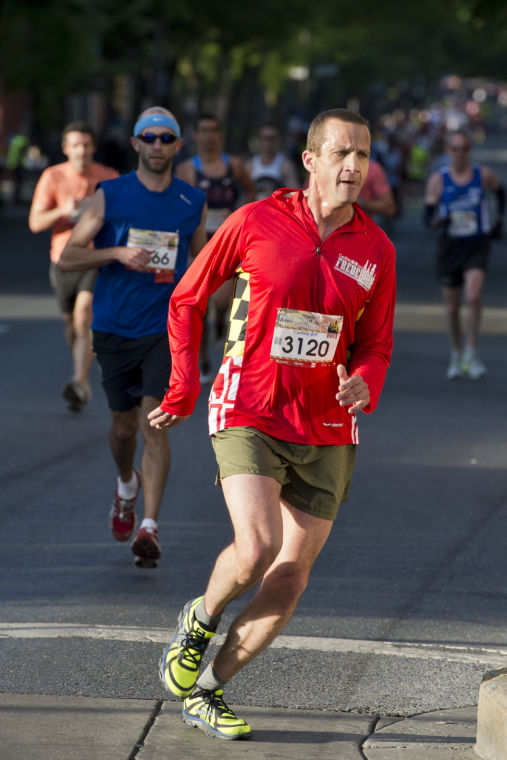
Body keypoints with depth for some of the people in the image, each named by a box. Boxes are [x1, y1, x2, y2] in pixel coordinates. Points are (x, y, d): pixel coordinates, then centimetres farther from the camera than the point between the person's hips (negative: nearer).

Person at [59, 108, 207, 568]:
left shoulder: (193, 203, 4)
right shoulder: (110, 196, -1)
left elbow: (200, 260, 20)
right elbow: (67, 257, -4)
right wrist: (117, 254, -19)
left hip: (166, 329, -1)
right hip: (114, 329, 1)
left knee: (154, 422, -14)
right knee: (124, 425, 12)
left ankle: (149, 527, -15)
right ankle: (127, 486, 44)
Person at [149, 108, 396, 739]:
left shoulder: (375, 249, 3)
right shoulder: (256, 223, -6)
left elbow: (375, 345, 13)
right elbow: (187, 299, 6)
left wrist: (364, 385, -10)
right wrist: (184, 388, 3)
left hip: (327, 431, 4)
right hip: (248, 417, -4)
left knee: (289, 579, 2)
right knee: (256, 549, -23)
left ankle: (205, 693, 19)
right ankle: (202, 619, 11)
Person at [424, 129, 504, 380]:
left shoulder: (483, 175, -3)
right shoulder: (438, 180, -5)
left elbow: (499, 191, 20)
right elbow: (427, 216, -8)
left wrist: (499, 220, 18)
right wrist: (438, 221, -29)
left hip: (477, 246, -1)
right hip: (450, 245, 1)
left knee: (473, 296, -22)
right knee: (451, 305, 10)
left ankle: (471, 353, -9)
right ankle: (456, 356, 28)